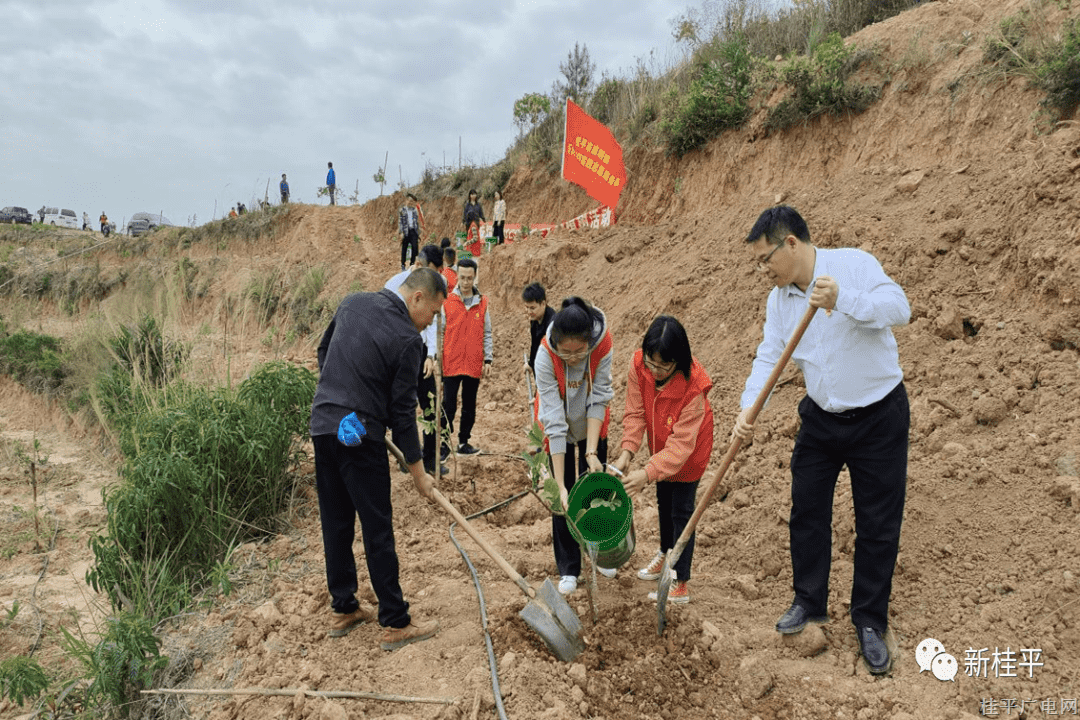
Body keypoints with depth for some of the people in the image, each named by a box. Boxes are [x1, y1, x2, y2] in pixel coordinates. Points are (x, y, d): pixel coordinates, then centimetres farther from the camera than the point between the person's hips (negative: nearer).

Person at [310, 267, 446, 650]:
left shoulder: (351, 303, 7)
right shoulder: (407, 340, -14)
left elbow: (324, 350, 20)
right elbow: (402, 410, -11)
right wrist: (418, 470, -2)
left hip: (322, 425, 8)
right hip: (360, 435, -7)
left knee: (336, 525, 15)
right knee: (377, 530, 1)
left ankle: (343, 609, 28)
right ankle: (396, 624, 10)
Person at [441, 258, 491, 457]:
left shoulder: (482, 303, 5)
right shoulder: (447, 301, -1)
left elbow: (486, 334, 8)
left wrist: (487, 359, 3)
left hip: (473, 364, 3)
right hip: (451, 364, -2)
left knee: (469, 406, 11)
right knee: (448, 405, -1)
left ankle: (464, 442, 23)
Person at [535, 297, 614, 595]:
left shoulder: (603, 343, -31)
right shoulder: (545, 357, -36)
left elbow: (599, 398, -24)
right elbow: (554, 422, -35)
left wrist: (591, 451, -32)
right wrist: (561, 485, -36)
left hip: (593, 426, 2)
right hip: (560, 431, -2)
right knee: (566, 497, 0)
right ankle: (568, 569, 16)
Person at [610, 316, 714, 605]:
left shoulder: (693, 386, -38)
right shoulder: (639, 365, -25)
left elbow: (682, 443, -37)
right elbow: (635, 412, -18)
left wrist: (648, 473, -46)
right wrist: (627, 452, -31)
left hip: (688, 453, -6)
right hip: (661, 447, 6)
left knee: (681, 511, 0)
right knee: (663, 502, 25)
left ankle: (680, 585, 12)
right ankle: (666, 554, 49)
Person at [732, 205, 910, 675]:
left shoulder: (854, 264, -16)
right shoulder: (778, 299, 1)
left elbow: (898, 308, -29)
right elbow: (767, 358, -2)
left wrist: (842, 300, -45)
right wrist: (747, 411, -16)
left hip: (878, 416, -5)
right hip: (820, 419, 5)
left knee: (879, 524, 4)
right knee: (806, 512, 11)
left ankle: (870, 622, 19)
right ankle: (809, 602, 30)